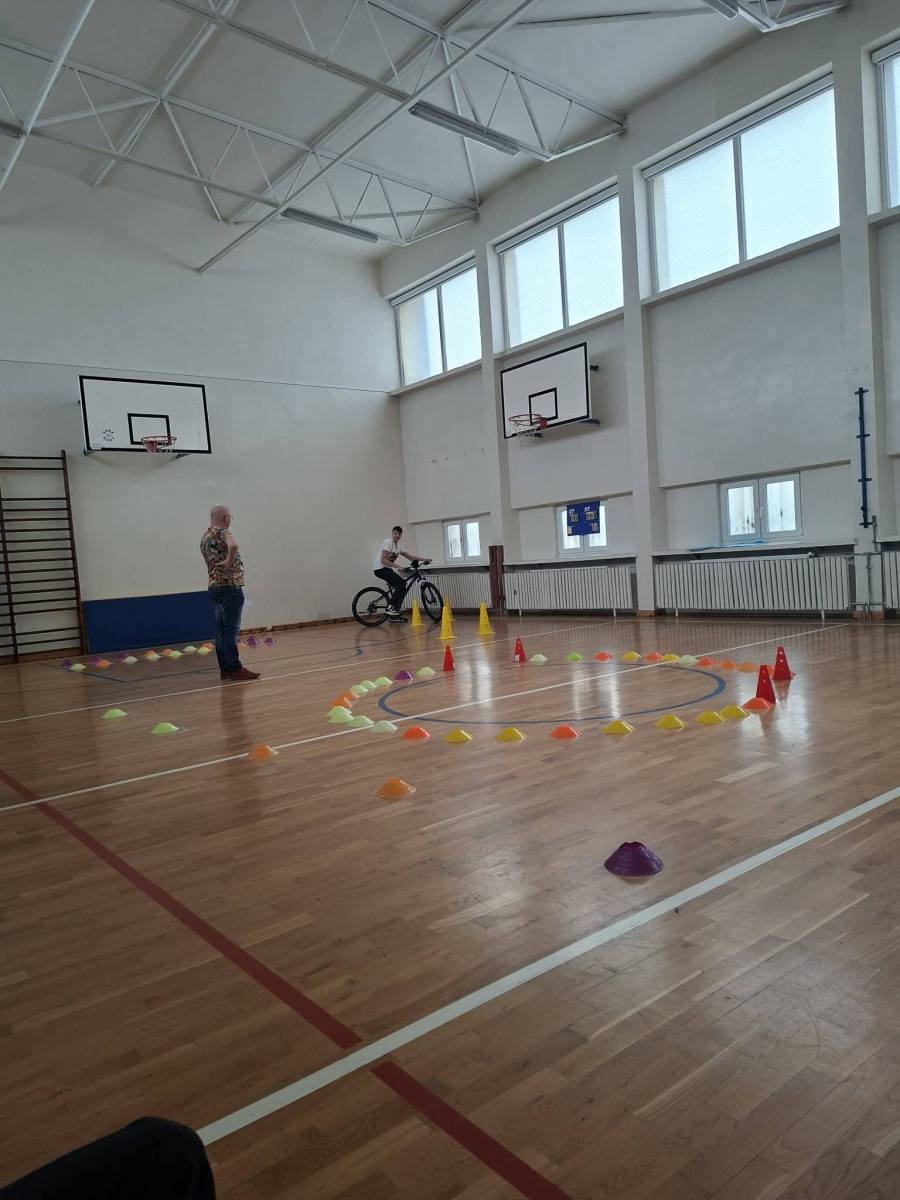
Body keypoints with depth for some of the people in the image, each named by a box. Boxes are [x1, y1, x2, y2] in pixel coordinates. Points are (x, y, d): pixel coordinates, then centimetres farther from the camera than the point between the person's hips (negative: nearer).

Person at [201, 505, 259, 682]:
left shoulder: (204, 537, 16)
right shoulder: (223, 532, -11)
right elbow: (233, 545, -32)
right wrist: (229, 560, -18)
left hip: (213, 586, 8)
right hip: (230, 586, -8)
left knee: (220, 630, 9)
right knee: (231, 630, -7)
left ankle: (224, 668, 12)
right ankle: (234, 668, -6)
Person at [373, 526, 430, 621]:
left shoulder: (398, 546, 15)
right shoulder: (388, 542, -13)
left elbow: (410, 557, 17)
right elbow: (383, 559, -22)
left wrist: (424, 559, 9)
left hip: (387, 569, 9)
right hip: (380, 568, -9)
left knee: (401, 587, 3)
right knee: (401, 583, -21)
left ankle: (393, 615, 6)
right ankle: (391, 608, -17)